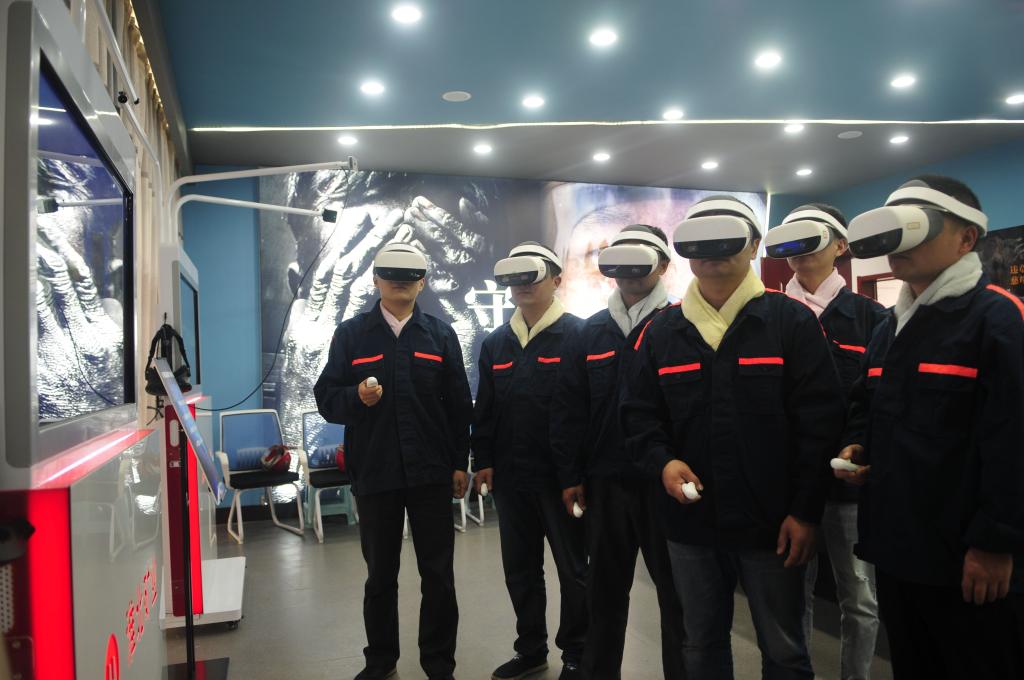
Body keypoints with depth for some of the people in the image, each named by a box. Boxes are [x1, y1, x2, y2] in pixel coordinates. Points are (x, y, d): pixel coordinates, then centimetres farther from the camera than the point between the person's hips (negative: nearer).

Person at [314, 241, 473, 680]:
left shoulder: (441, 335, 6)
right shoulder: (351, 334, 4)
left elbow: (459, 405, 6)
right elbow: (326, 397, 1)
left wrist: (460, 463, 3)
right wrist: (357, 396, -20)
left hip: (431, 473, 0)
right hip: (374, 474, 0)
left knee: (438, 575, 7)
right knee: (380, 574, 13)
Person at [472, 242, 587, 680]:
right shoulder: (495, 344, 11)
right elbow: (484, 410, 13)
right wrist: (483, 460, 7)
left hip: (561, 475, -5)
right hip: (510, 477, 6)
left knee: (573, 570, 9)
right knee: (520, 569, 16)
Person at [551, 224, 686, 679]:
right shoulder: (589, 334, 8)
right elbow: (567, 411, 8)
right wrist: (570, 477, 4)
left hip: (666, 480, -4)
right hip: (604, 480, 4)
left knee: (676, 590, 9)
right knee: (605, 589, 16)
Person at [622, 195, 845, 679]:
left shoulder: (792, 321, -5)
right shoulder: (662, 330, 5)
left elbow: (820, 421, -8)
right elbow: (638, 413, 8)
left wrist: (806, 510, -10)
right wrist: (663, 460, -12)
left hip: (772, 523, -3)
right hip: (690, 522, 3)